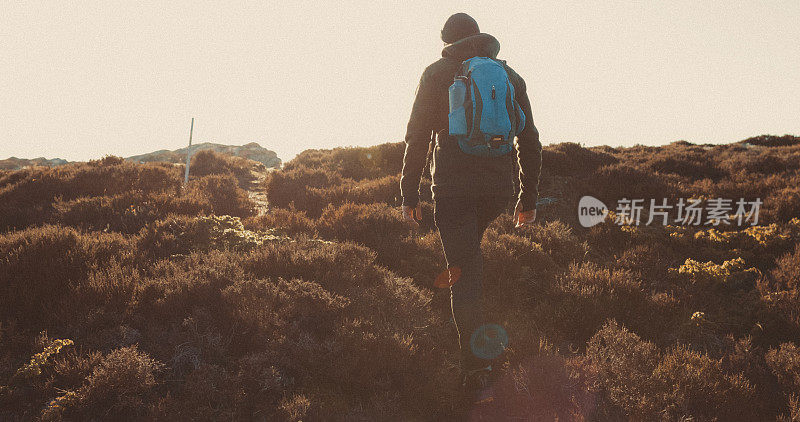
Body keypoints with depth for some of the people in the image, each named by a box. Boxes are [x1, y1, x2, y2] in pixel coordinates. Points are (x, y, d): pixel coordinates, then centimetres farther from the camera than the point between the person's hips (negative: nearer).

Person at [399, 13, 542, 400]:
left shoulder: (438, 73, 4)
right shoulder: (509, 75, 14)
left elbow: (417, 137, -2)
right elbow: (529, 140, 12)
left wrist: (409, 194, 1)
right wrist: (529, 197, 16)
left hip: (453, 187, -4)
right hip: (498, 187, 4)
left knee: (463, 274, 0)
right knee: (470, 251, 29)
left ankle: (476, 367, -4)